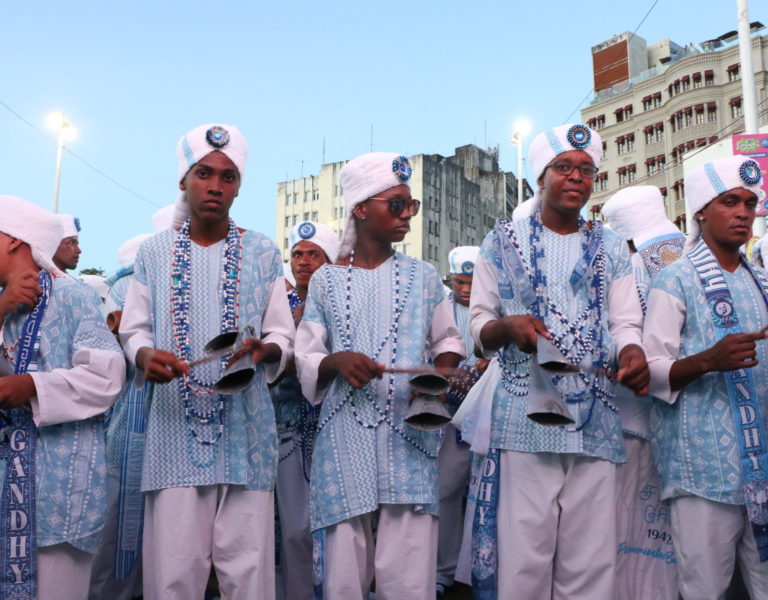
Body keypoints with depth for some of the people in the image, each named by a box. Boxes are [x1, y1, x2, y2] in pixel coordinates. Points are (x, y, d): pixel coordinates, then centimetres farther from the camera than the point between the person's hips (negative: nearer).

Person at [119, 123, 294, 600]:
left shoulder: (262, 253, 8)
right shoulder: (155, 252, 9)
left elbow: (282, 335, 8)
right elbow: (133, 329, 11)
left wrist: (264, 350, -15)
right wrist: (146, 355, -12)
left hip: (245, 427, 0)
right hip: (175, 426, 1)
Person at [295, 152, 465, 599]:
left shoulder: (423, 276, 10)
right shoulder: (327, 280, 7)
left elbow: (449, 340, 15)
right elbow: (305, 357, 7)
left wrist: (439, 375, -6)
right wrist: (336, 362, -15)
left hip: (410, 438, 0)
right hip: (345, 443, 0)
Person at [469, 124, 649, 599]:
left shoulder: (613, 250, 15)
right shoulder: (504, 241, 9)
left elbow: (625, 324, 8)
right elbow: (479, 325, 8)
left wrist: (633, 354, -15)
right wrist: (508, 326, -15)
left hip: (597, 423, 2)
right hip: (523, 421, -2)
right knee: (523, 561, -2)